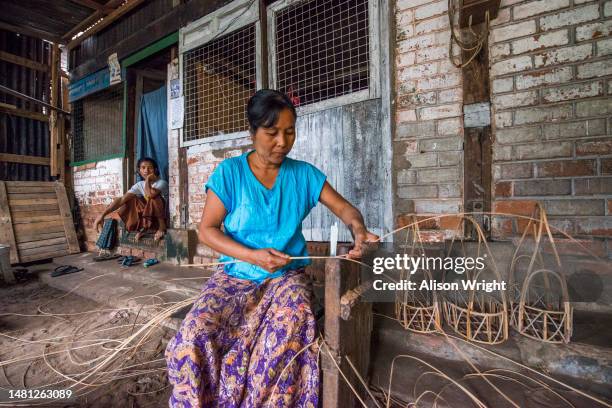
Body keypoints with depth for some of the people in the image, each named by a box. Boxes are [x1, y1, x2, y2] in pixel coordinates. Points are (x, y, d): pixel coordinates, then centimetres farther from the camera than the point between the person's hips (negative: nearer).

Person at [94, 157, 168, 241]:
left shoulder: (161, 182, -16)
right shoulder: (139, 185, -1)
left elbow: (149, 195, -36)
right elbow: (122, 199, -13)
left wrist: (148, 180, -19)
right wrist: (103, 214, -24)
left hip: (164, 217, -5)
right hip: (149, 216, 5)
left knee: (154, 197, -30)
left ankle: (162, 227, -16)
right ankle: (144, 228, -1)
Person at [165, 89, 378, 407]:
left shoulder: (304, 174, 2)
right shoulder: (229, 172, -3)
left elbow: (344, 207, 5)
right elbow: (206, 230, -5)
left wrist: (358, 228, -18)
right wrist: (253, 256, -18)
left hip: (287, 274, 1)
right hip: (235, 273, 0)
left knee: (292, 324, -31)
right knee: (194, 334, -24)